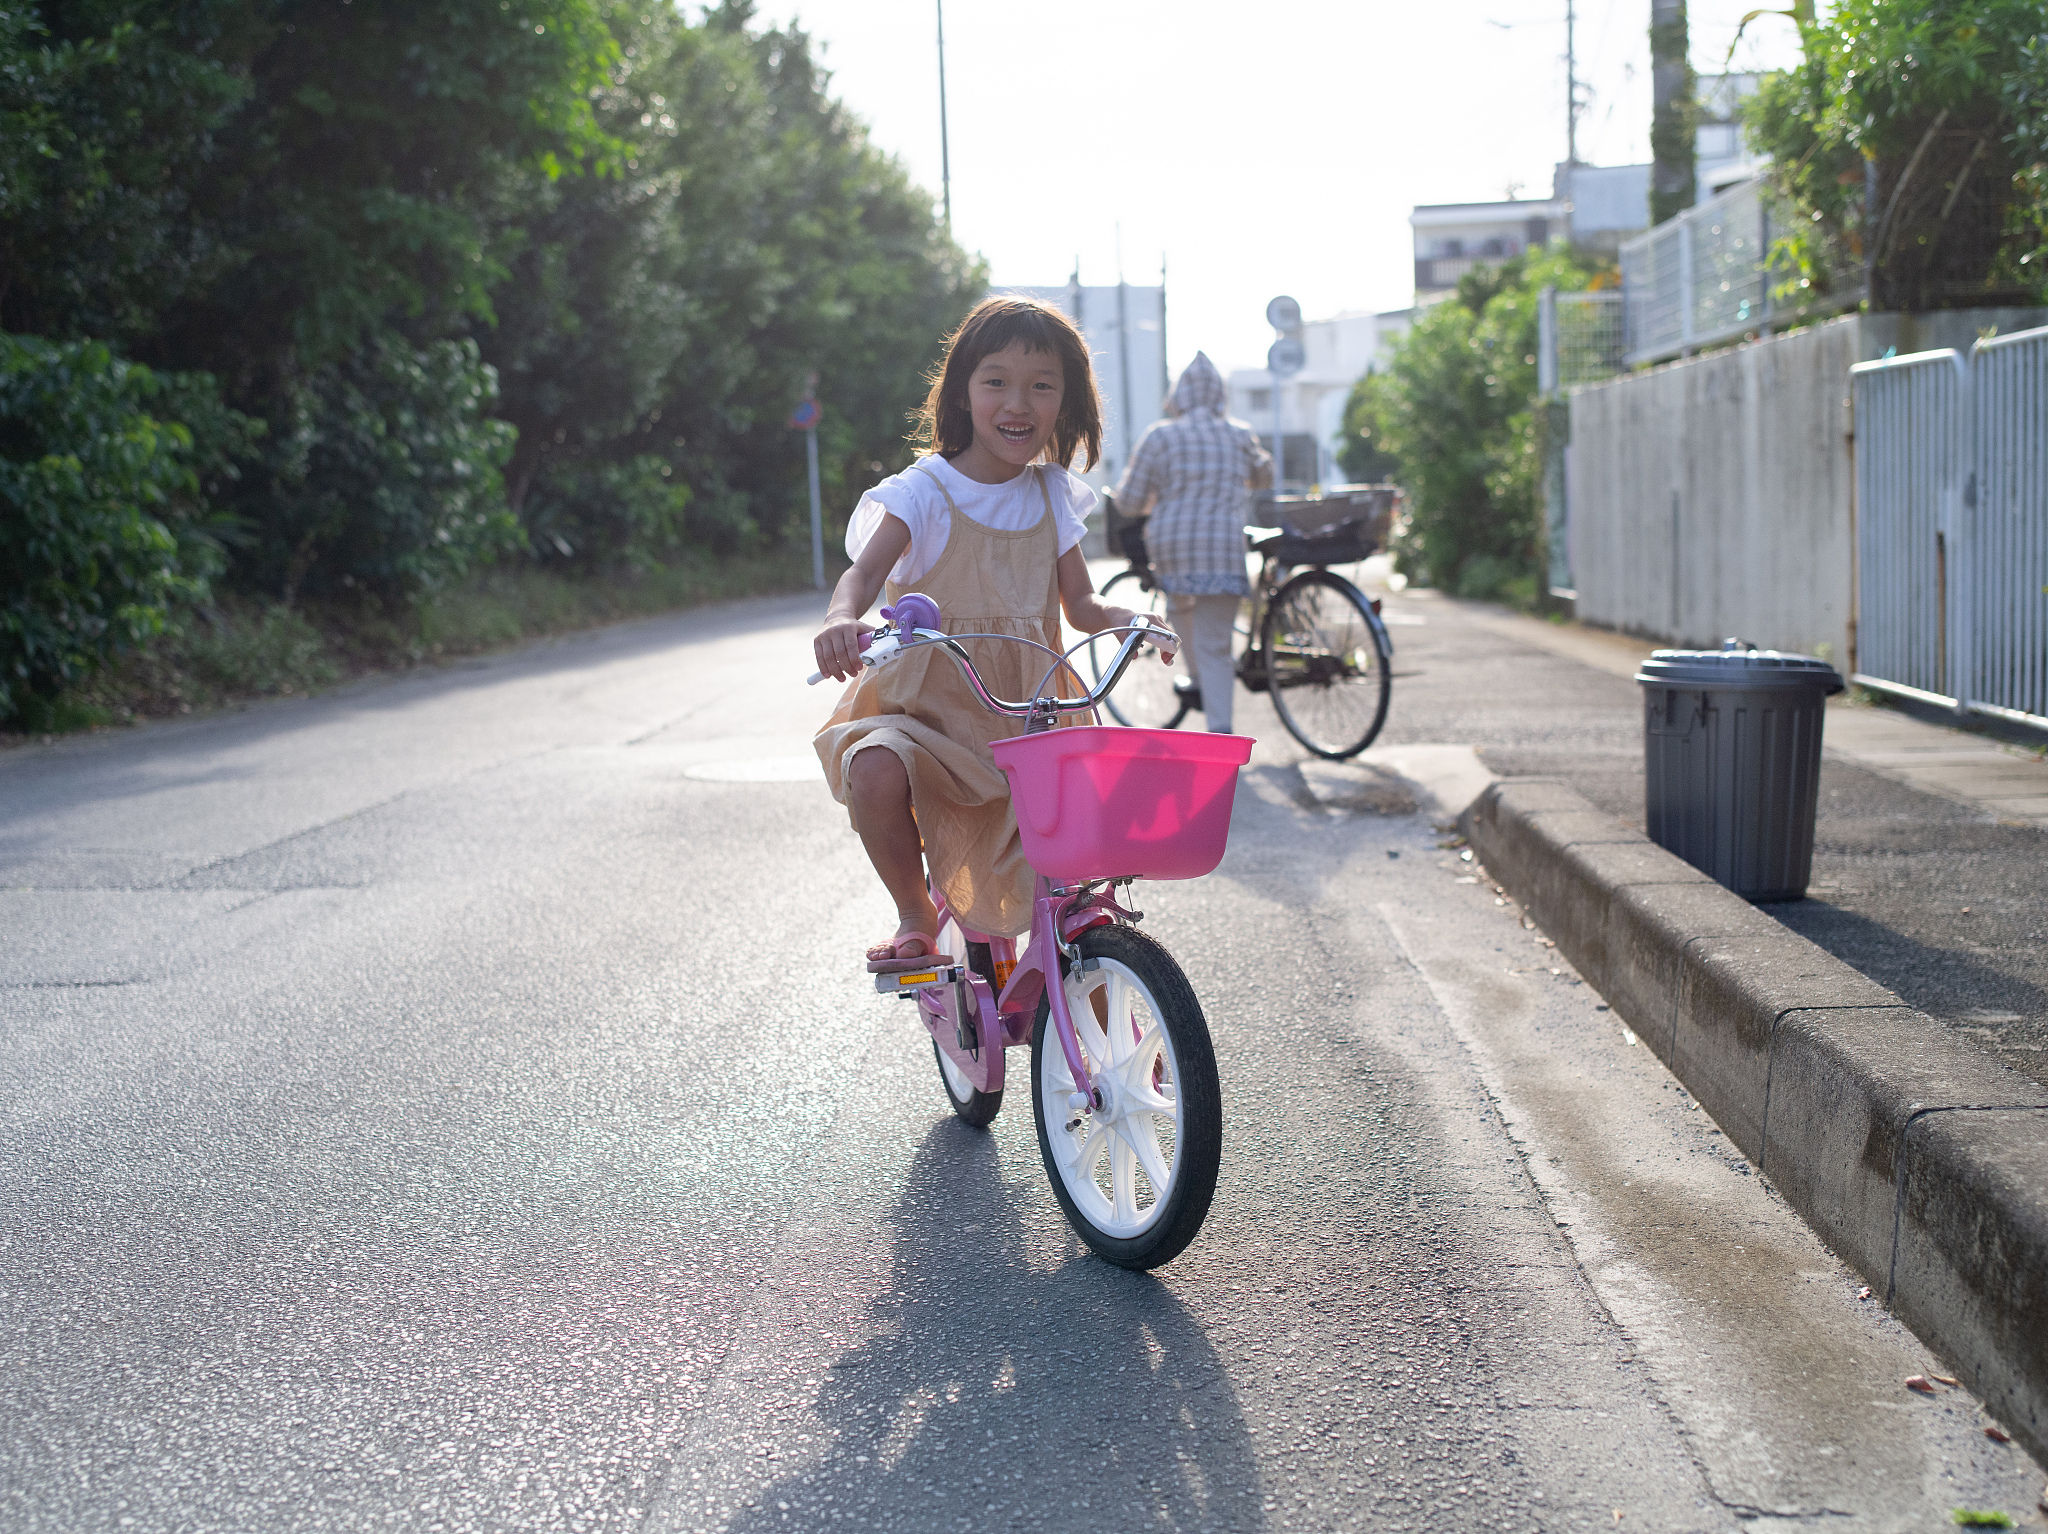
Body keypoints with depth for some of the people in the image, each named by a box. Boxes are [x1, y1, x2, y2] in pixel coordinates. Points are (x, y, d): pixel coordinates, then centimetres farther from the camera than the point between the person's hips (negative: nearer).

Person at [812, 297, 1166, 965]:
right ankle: (915, 914, -6)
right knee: (875, 772, -34)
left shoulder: (1053, 495, 9)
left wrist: (1125, 619, -13)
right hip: (928, 703, -4)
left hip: (1029, 709, 4)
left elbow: (1080, 604, 11)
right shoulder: (923, 491, -6)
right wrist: (842, 620, -46)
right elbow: (866, 569, -22)